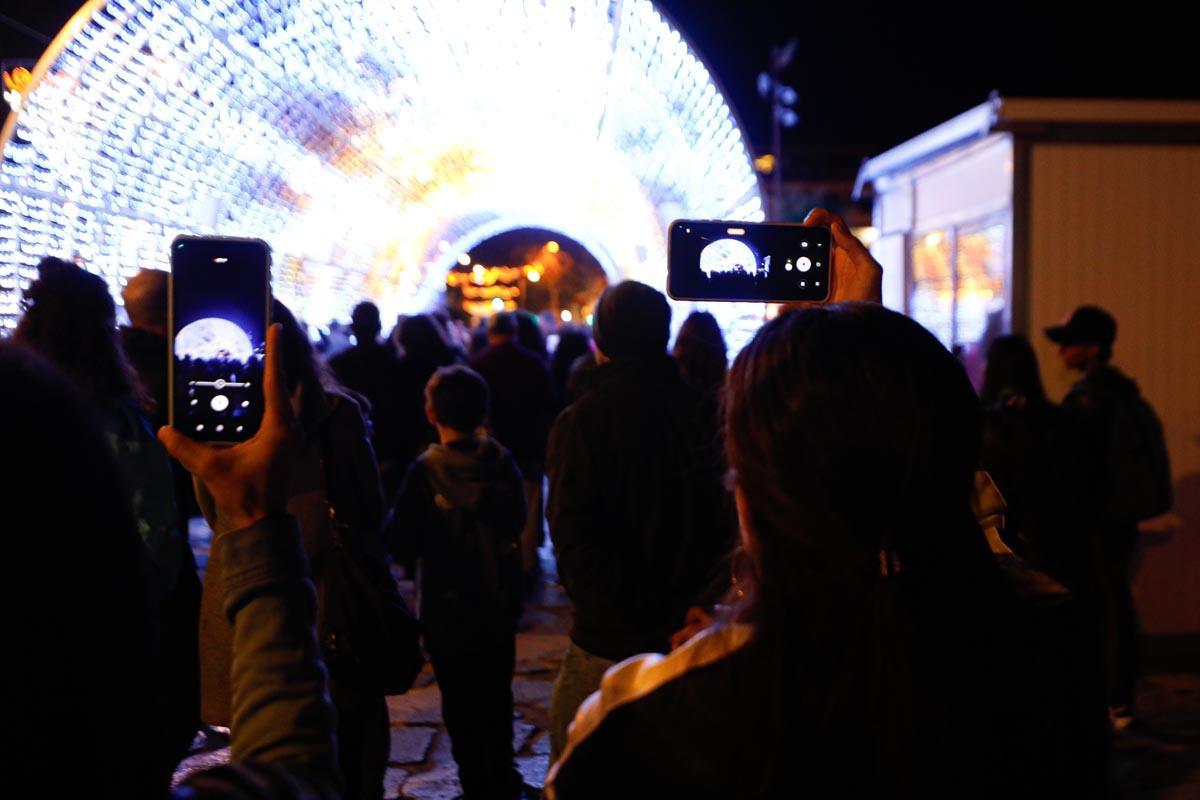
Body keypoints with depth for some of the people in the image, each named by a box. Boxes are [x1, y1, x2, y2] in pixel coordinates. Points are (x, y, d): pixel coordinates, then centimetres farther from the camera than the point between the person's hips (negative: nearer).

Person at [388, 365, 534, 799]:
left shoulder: (425, 471, -21)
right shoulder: (501, 461, -9)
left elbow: (405, 538, -17)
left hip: (448, 608, -4)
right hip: (500, 601, 4)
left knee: (460, 702, 9)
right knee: (497, 694, 20)